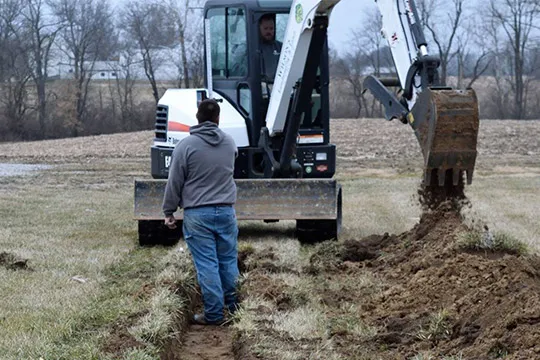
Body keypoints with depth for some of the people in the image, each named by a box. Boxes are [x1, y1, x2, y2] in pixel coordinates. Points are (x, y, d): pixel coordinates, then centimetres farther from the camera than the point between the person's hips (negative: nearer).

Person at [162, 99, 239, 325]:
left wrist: (169, 211, 5)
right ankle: (231, 304, 28)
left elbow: (174, 182, -6)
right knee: (228, 260, 16)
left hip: (197, 214, -4)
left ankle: (214, 313, 2)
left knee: (207, 264, -1)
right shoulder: (229, 142, 5)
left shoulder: (186, 145, -9)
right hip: (226, 210, 4)